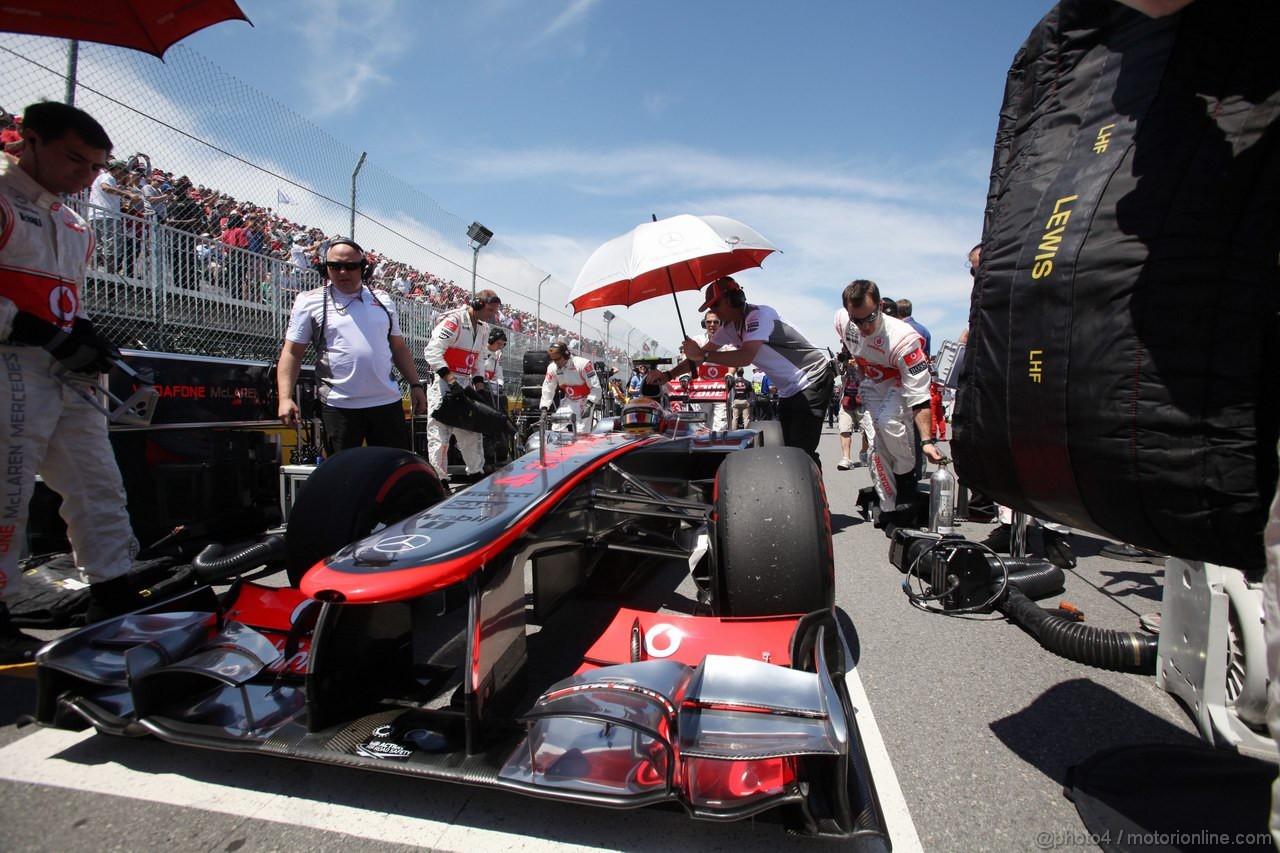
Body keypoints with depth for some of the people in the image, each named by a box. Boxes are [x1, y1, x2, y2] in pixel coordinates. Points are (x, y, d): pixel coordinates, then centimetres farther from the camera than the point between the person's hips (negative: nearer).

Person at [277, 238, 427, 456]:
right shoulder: (310, 301, 2)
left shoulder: (382, 301, 12)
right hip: (339, 406, -3)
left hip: (387, 402, 3)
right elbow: (292, 353, 0)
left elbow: (399, 348, 18)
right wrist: (285, 398, -11)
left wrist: (415, 384, 10)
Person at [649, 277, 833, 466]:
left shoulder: (759, 315, -21)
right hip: (789, 390, 9)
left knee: (801, 451, -18)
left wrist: (703, 354, -30)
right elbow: (702, 354, 11)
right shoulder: (729, 328, 5)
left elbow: (745, 357, -33)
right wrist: (668, 375, 4)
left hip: (812, 381, -9)